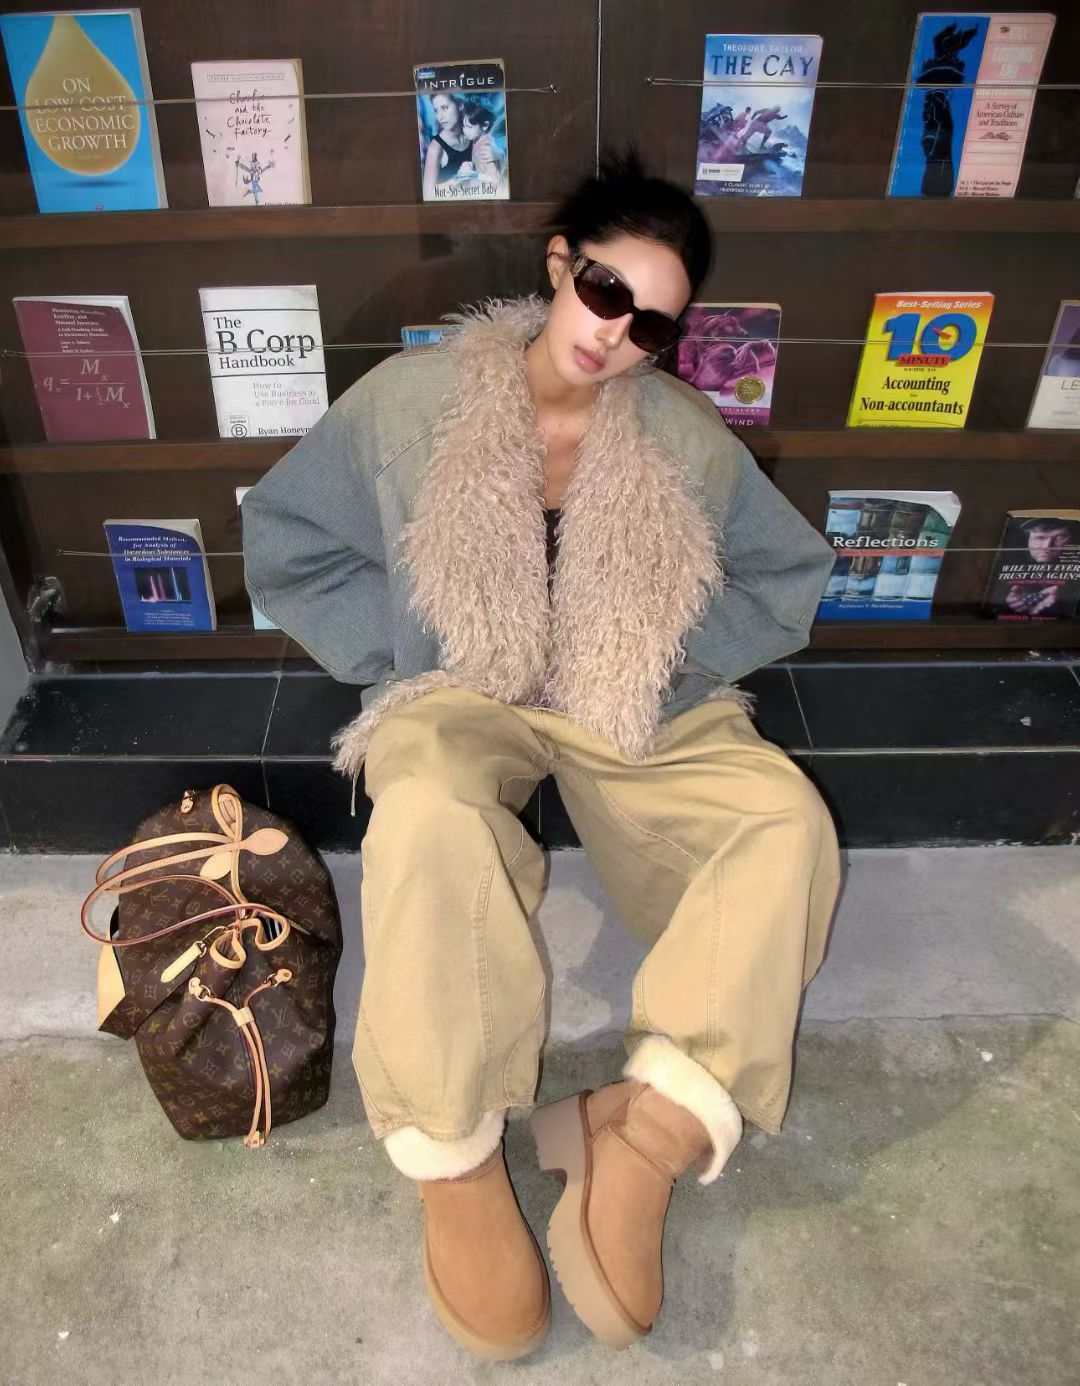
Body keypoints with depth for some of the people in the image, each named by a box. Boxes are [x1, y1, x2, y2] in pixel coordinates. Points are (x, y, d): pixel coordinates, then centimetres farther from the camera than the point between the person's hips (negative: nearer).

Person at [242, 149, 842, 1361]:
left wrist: (668, 656, -8)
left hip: (638, 709, 3)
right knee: (430, 818, -37)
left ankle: (647, 1138, -22)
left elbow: (788, 576, 6)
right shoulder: (413, 400, -7)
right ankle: (455, 1167, -20)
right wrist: (407, 661, -8)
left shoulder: (687, 438, -3)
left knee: (789, 821, -23)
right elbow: (286, 543, -1)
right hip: (460, 698, -2)